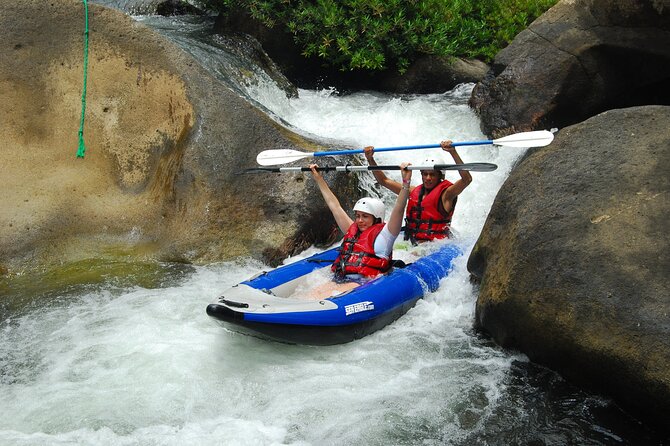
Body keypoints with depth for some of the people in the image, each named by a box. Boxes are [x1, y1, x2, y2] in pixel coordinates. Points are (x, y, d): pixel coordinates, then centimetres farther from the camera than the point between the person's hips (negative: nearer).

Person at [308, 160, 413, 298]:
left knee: (327, 296, -33)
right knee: (312, 294, -25)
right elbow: (334, 205, 30)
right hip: (338, 281, 6)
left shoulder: (382, 235, 6)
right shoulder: (352, 231, 25)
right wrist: (318, 178, 36)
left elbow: (398, 209, -7)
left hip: (363, 283, -6)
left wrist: (406, 182, -17)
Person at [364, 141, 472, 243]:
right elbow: (384, 181, 20)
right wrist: (370, 159, 10)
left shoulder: (445, 194, -2)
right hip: (413, 246, 6)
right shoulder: (414, 192, 14)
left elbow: (467, 179, -19)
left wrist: (453, 152, -26)